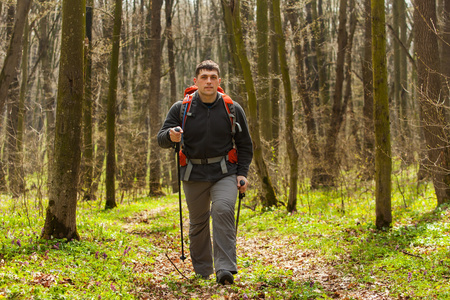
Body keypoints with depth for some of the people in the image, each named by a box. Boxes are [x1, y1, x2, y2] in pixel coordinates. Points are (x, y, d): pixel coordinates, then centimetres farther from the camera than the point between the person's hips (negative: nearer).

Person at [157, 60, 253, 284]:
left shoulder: (232, 109, 2)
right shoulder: (181, 109, 0)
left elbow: (245, 145, 9)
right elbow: (161, 139, -2)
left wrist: (242, 173, -2)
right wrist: (171, 136, -27)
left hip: (225, 173, -1)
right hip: (194, 174, 2)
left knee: (223, 211, -22)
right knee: (198, 222, 10)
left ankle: (225, 269, -24)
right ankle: (202, 272, 25)